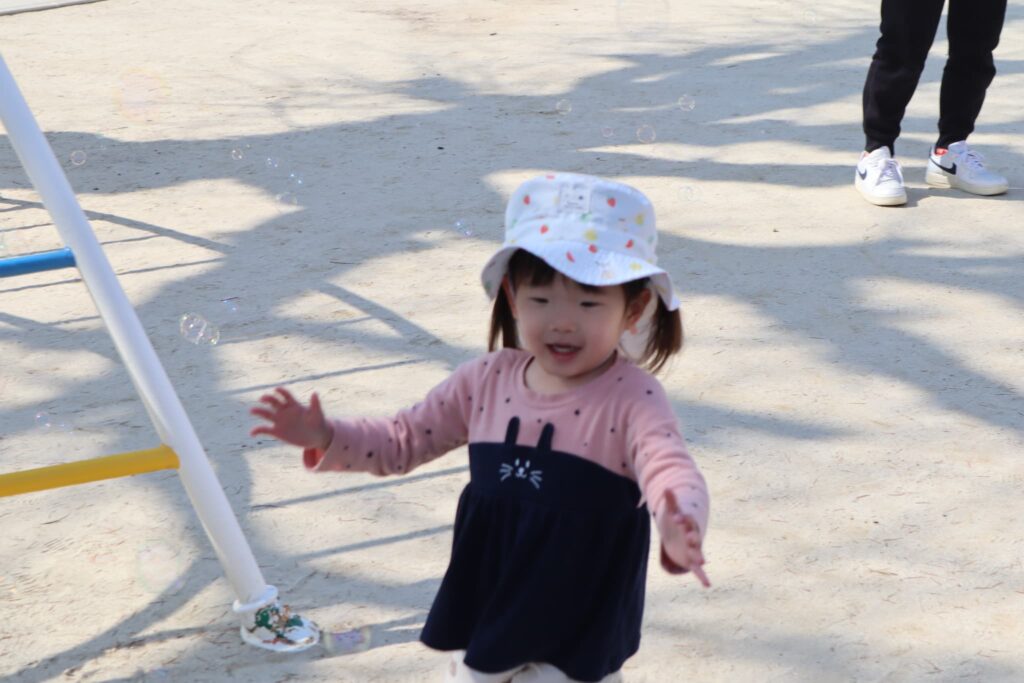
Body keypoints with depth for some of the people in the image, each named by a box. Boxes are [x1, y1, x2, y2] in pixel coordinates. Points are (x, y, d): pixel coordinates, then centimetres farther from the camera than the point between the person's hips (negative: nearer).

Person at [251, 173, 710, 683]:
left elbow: (670, 469, -35)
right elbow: (404, 440, 9)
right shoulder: (487, 381, -2)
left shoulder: (631, 399, -18)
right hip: (485, 617, 5)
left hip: (577, 636, -5)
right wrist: (325, 438, -6)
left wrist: (680, 528, -57)